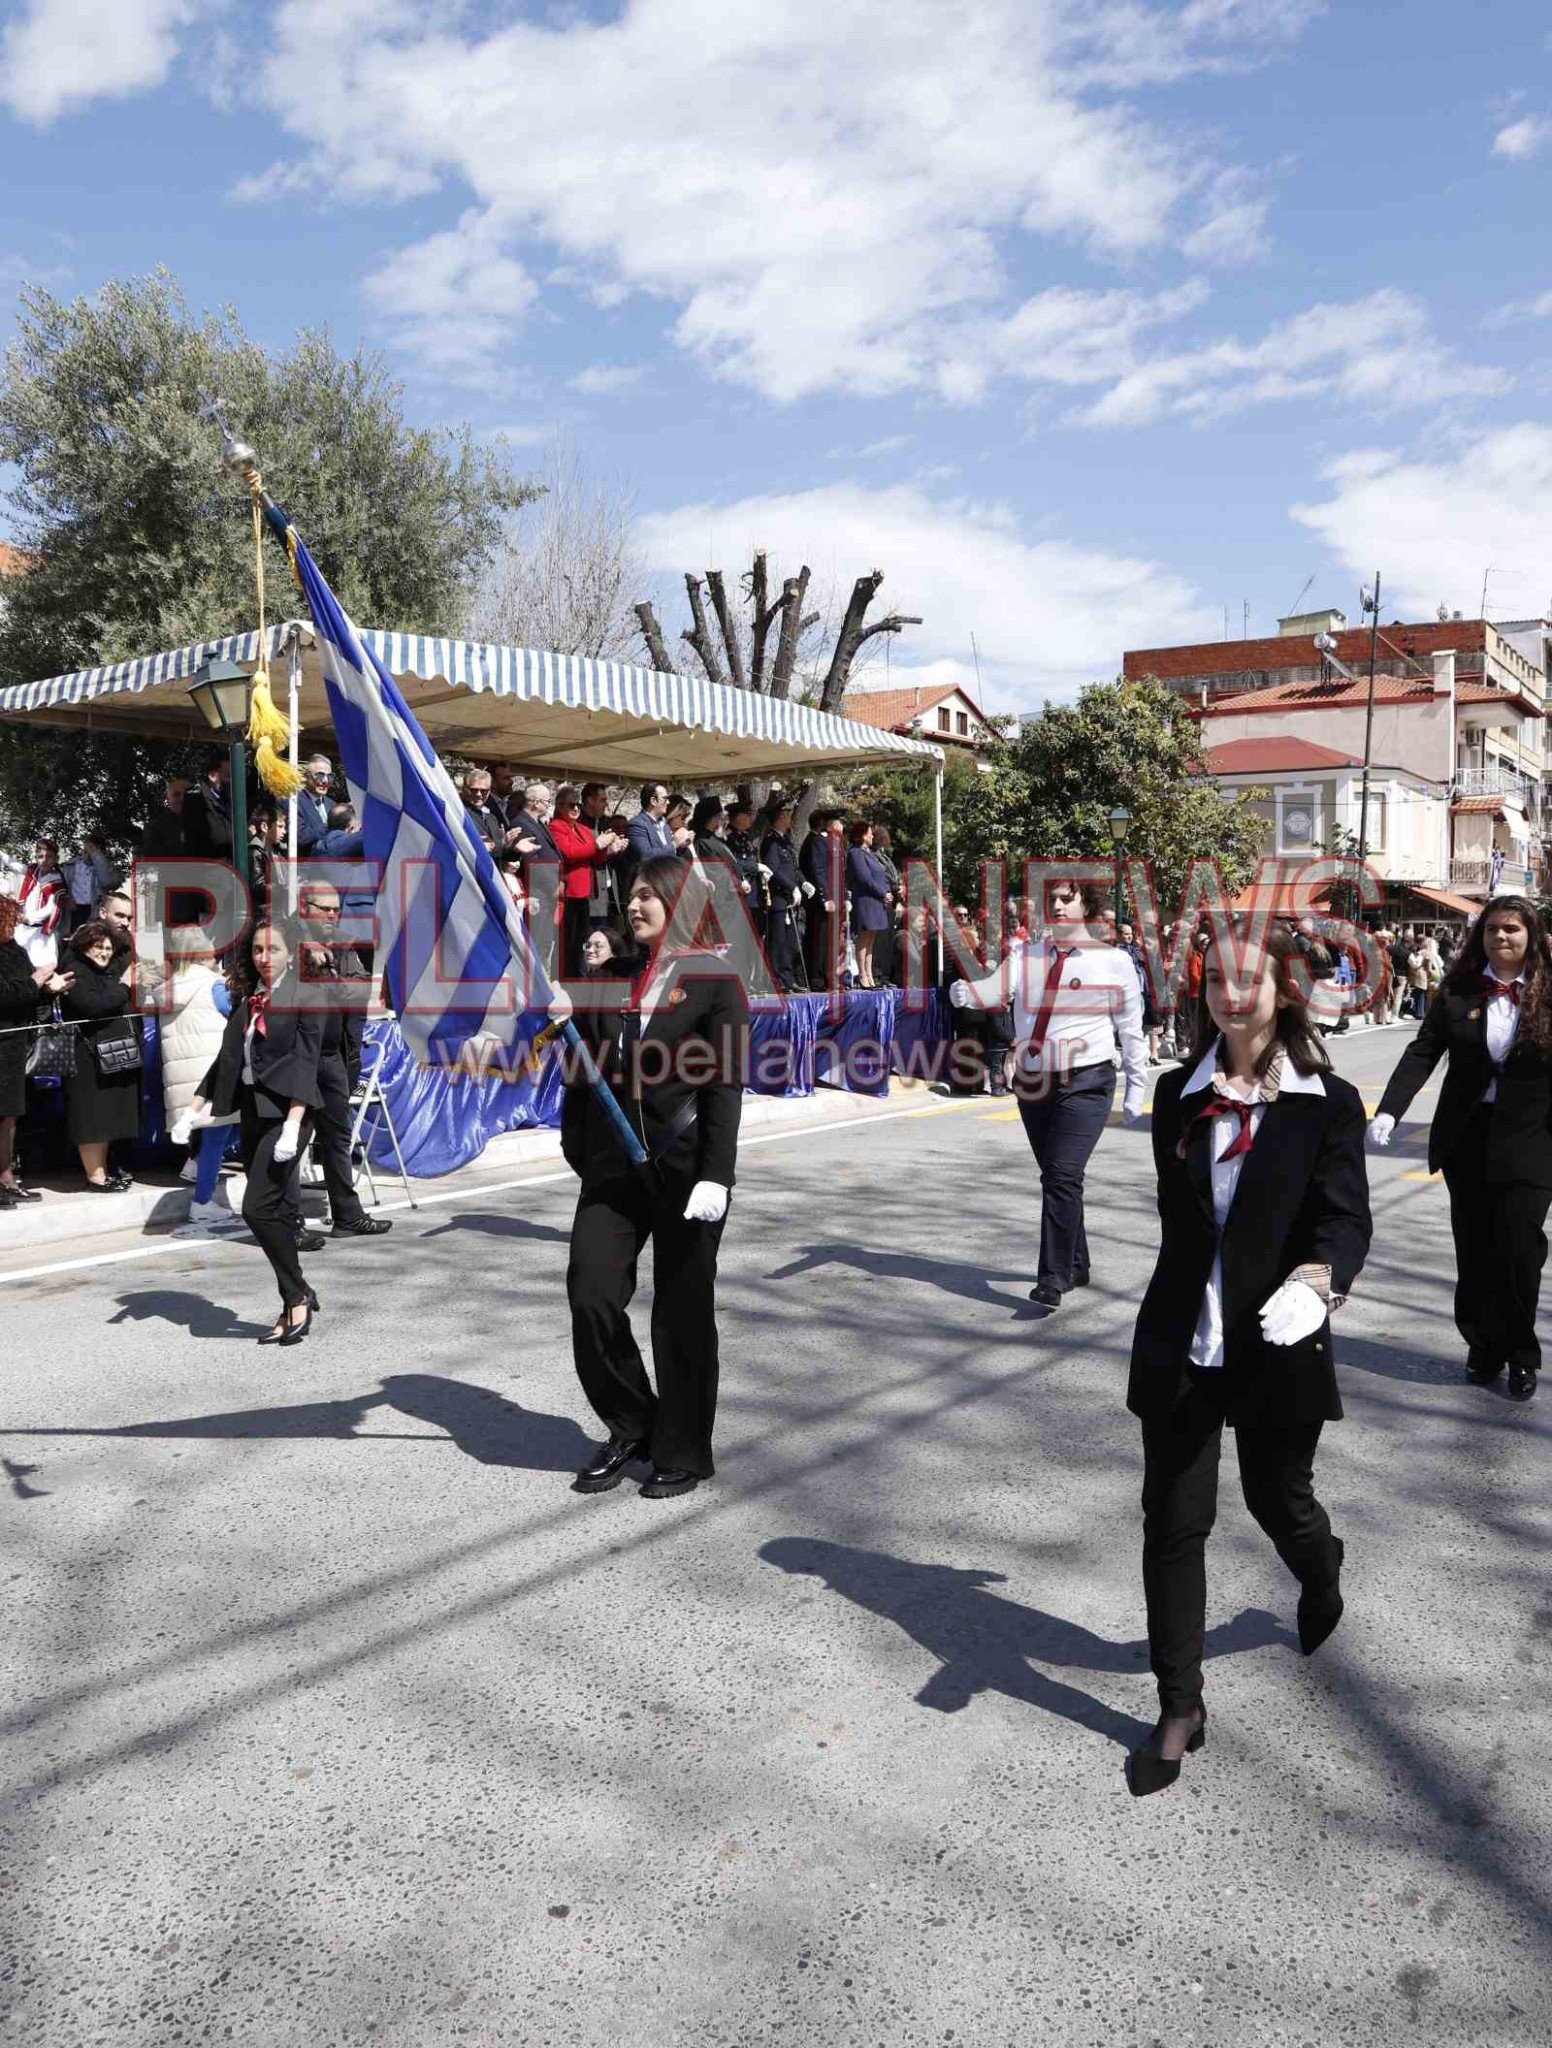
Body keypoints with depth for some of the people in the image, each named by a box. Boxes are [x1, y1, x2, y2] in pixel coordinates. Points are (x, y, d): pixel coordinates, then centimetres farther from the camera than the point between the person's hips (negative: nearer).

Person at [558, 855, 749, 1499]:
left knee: (681, 1311, 4)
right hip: (613, 1163, 5)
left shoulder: (715, 981, -3)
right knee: (590, 1294, -3)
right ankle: (630, 1428, 20)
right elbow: (585, 1073, 18)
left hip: (684, 1167, -4)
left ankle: (683, 1454, 21)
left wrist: (715, 1175, -15)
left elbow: (724, 1084, -9)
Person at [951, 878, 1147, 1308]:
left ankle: (1053, 1279, -10)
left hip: (1085, 1083, -5)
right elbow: (997, 989, -9)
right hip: (1033, 1081, 5)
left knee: (1063, 1176, -16)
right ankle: (1075, 1266, 32)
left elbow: (1131, 1031, 2)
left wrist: (1136, 1088, 3)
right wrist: (966, 993, -31)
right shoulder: (1025, 956, 8)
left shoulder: (1113, 961, -1)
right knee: (1055, 1178, 15)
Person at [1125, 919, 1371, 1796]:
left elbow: (1346, 1217, -19)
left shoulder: (1328, 1104, -9)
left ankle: (1323, 1576, 55)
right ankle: (1180, 1710, 20)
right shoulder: (1178, 1094, 2)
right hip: (1180, 1343, 3)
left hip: (1276, 1348, -2)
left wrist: (1315, 1281, -39)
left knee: (1279, 1500, 17)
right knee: (1173, 1520, 5)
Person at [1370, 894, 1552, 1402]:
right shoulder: (1458, 991, 1)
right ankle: (1482, 1346, 25)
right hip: (1467, 1141, 2)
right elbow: (1422, 1052, -4)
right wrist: (1389, 1110, -17)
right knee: (1473, 1251, 9)